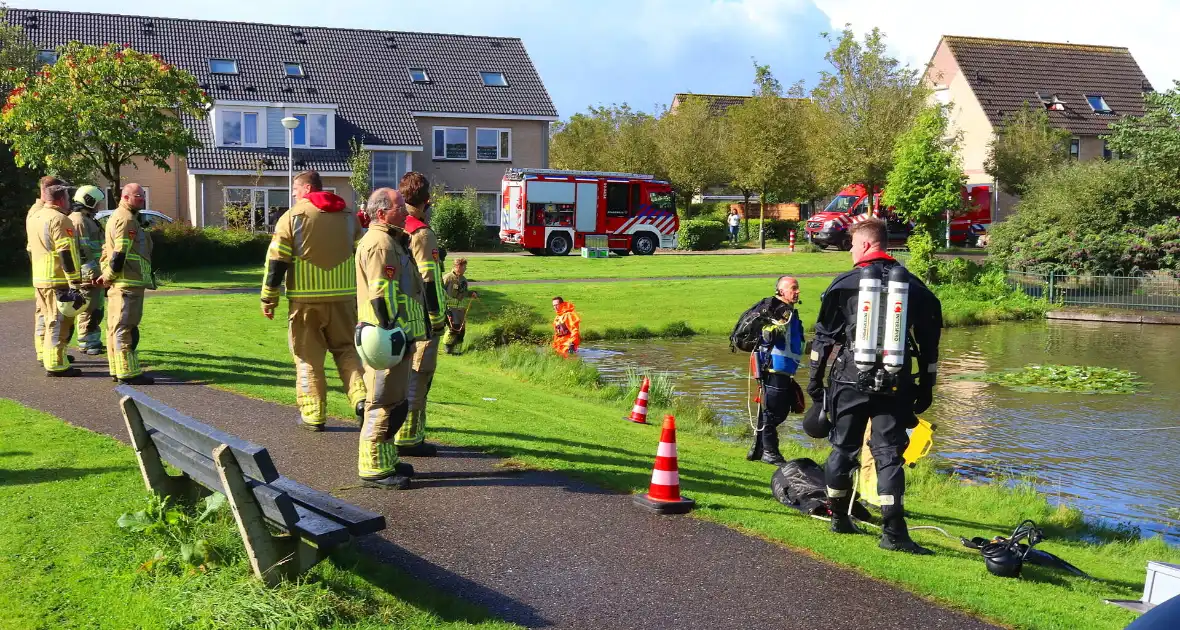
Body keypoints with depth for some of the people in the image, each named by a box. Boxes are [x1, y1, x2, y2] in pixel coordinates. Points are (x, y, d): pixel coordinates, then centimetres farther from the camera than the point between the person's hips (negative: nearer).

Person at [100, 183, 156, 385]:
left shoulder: (115, 217, 22)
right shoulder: (127, 219, -13)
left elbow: (107, 250, 24)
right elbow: (120, 254, -19)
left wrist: (106, 275, 17)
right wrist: (109, 277, -11)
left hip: (117, 284, 11)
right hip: (129, 283, -11)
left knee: (116, 327, 13)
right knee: (126, 328, -9)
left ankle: (117, 369, 20)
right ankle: (128, 373, -7)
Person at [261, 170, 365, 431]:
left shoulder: (293, 216, -4)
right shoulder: (348, 215, 9)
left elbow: (276, 260, -6)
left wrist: (268, 299, 0)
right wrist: (362, 293, 26)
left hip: (305, 299, -3)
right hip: (343, 297, 3)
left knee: (308, 356, 7)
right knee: (347, 349, 14)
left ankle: (313, 415, 8)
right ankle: (361, 397, -4)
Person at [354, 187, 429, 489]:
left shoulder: (391, 240, 19)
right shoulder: (379, 243, -16)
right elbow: (382, 295, -22)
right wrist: (394, 335, -24)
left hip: (397, 334, 11)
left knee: (396, 401, 17)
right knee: (384, 403, -5)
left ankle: (386, 460, 26)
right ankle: (374, 469, 2)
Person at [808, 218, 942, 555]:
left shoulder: (845, 284, -1)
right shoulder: (913, 286, 8)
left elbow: (824, 336, 0)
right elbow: (929, 342, 10)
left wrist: (815, 378, 7)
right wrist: (926, 386, 16)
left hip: (850, 379, -1)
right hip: (895, 384, 1)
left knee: (843, 448, 13)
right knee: (889, 454, 2)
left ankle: (839, 518, 26)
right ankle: (893, 532, -5)